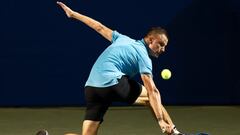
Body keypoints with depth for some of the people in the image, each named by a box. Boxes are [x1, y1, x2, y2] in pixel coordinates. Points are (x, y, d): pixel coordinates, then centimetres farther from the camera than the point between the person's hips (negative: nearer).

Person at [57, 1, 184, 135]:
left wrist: (73, 13, 41)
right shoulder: (143, 56, 2)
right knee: (153, 95, 16)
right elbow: (152, 91, -8)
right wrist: (161, 120, -13)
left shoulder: (123, 39, 22)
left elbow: (99, 27, 29)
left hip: (91, 88, 6)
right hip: (113, 83, -6)